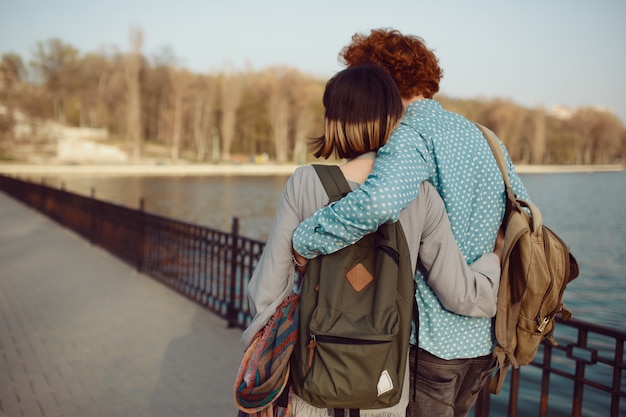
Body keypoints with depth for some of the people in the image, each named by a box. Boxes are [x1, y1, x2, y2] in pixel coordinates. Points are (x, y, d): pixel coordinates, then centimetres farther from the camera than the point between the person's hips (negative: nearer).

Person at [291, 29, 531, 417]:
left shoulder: (413, 135, -16)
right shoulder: (485, 138, 11)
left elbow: (379, 201, -37)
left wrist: (305, 240, -25)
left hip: (430, 341, -8)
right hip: (484, 340, 8)